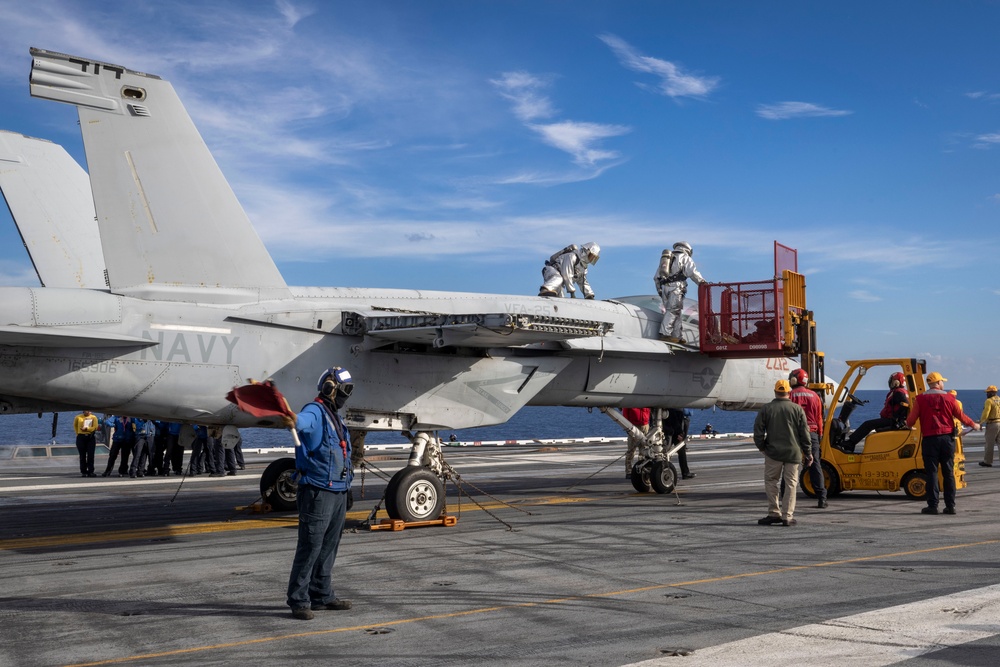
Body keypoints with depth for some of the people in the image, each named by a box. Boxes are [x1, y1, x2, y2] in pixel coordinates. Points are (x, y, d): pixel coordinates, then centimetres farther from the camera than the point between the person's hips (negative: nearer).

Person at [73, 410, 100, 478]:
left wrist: (87, 428, -20)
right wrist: (78, 433, 14)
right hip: (81, 437, 1)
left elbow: (95, 427, -8)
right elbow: (75, 425, 22)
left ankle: (90, 471, -1)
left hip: (90, 437, -1)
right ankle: (83, 472, 10)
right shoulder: (78, 417, 6)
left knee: (90, 455, -4)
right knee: (82, 455, 4)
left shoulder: (93, 417, 3)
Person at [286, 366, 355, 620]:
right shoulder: (315, 412, -12)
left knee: (329, 547, 16)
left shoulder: (336, 416, 18)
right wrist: (292, 421, -61)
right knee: (310, 547, -7)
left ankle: (322, 595, 26)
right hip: (318, 491, -9)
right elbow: (303, 421, -38)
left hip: (339, 492, 9)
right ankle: (299, 601, -1)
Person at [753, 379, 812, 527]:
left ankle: (774, 513, 6)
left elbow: (758, 432, 0)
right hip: (793, 453, 1)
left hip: (773, 453, -1)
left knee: (771, 481, 10)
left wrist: (762, 447, 16)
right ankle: (788, 516, 4)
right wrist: (808, 453, 9)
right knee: (791, 484, 5)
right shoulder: (797, 409, 1)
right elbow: (805, 433, 1)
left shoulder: (766, 409, 0)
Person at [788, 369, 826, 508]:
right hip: (811, 434, 2)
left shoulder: (790, 396, -4)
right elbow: (819, 418, 9)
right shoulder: (814, 396, 6)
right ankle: (821, 499, -1)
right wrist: (820, 435, 17)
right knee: (815, 466, 3)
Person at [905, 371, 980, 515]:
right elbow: (961, 416, 7)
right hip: (947, 438, 2)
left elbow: (911, 420, -1)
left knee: (931, 473, 1)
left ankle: (933, 505, -2)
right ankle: (950, 506, 9)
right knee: (948, 473, 8)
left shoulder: (921, 399, -3)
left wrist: (908, 425, 23)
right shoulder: (949, 398, 1)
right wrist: (974, 425, 25)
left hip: (929, 439, -2)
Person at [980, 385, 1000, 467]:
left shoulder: (989, 401, -13)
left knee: (989, 444, 3)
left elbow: (985, 415, -18)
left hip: (992, 424, -7)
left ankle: (987, 462, 11)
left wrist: (980, 422, -4)